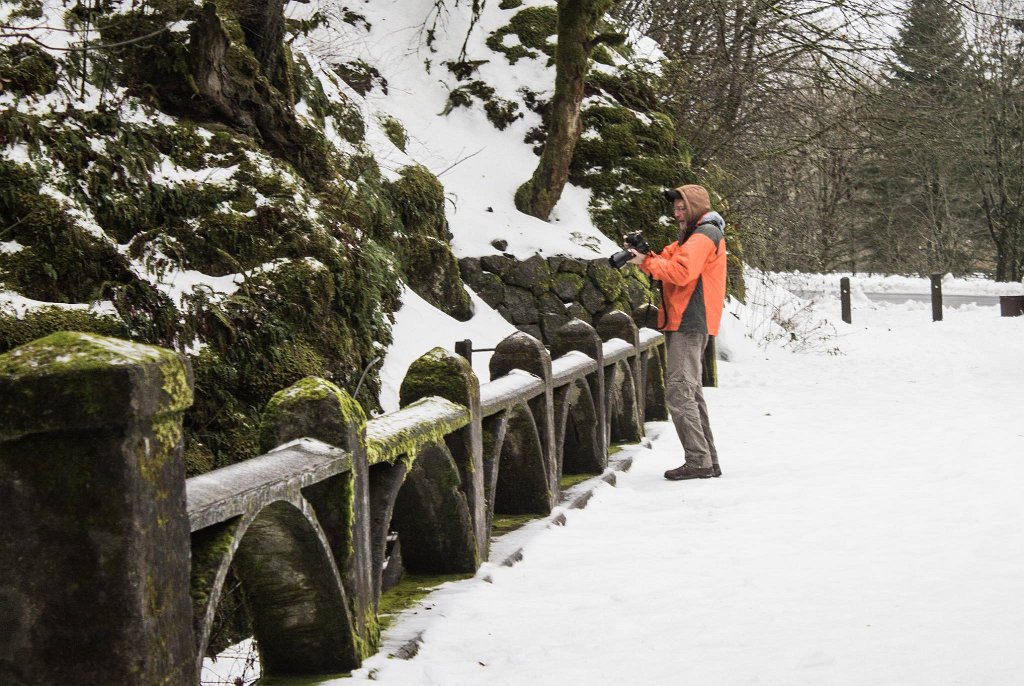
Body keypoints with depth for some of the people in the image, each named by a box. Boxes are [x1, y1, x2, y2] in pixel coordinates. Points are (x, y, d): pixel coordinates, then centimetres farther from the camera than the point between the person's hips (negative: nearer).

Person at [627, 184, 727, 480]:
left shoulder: (704, 235, -10)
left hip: (689, 324, -11)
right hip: (687, 322, 11)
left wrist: (647, 262, -16)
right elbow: (668, 259, 15)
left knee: (679, 391, -14)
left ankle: (698, 461, -15)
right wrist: (645, 255, -4)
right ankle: (708, 460, 16)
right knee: (690, 392, 13)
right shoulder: (693, 235, 24)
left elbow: (681, 272, -24)